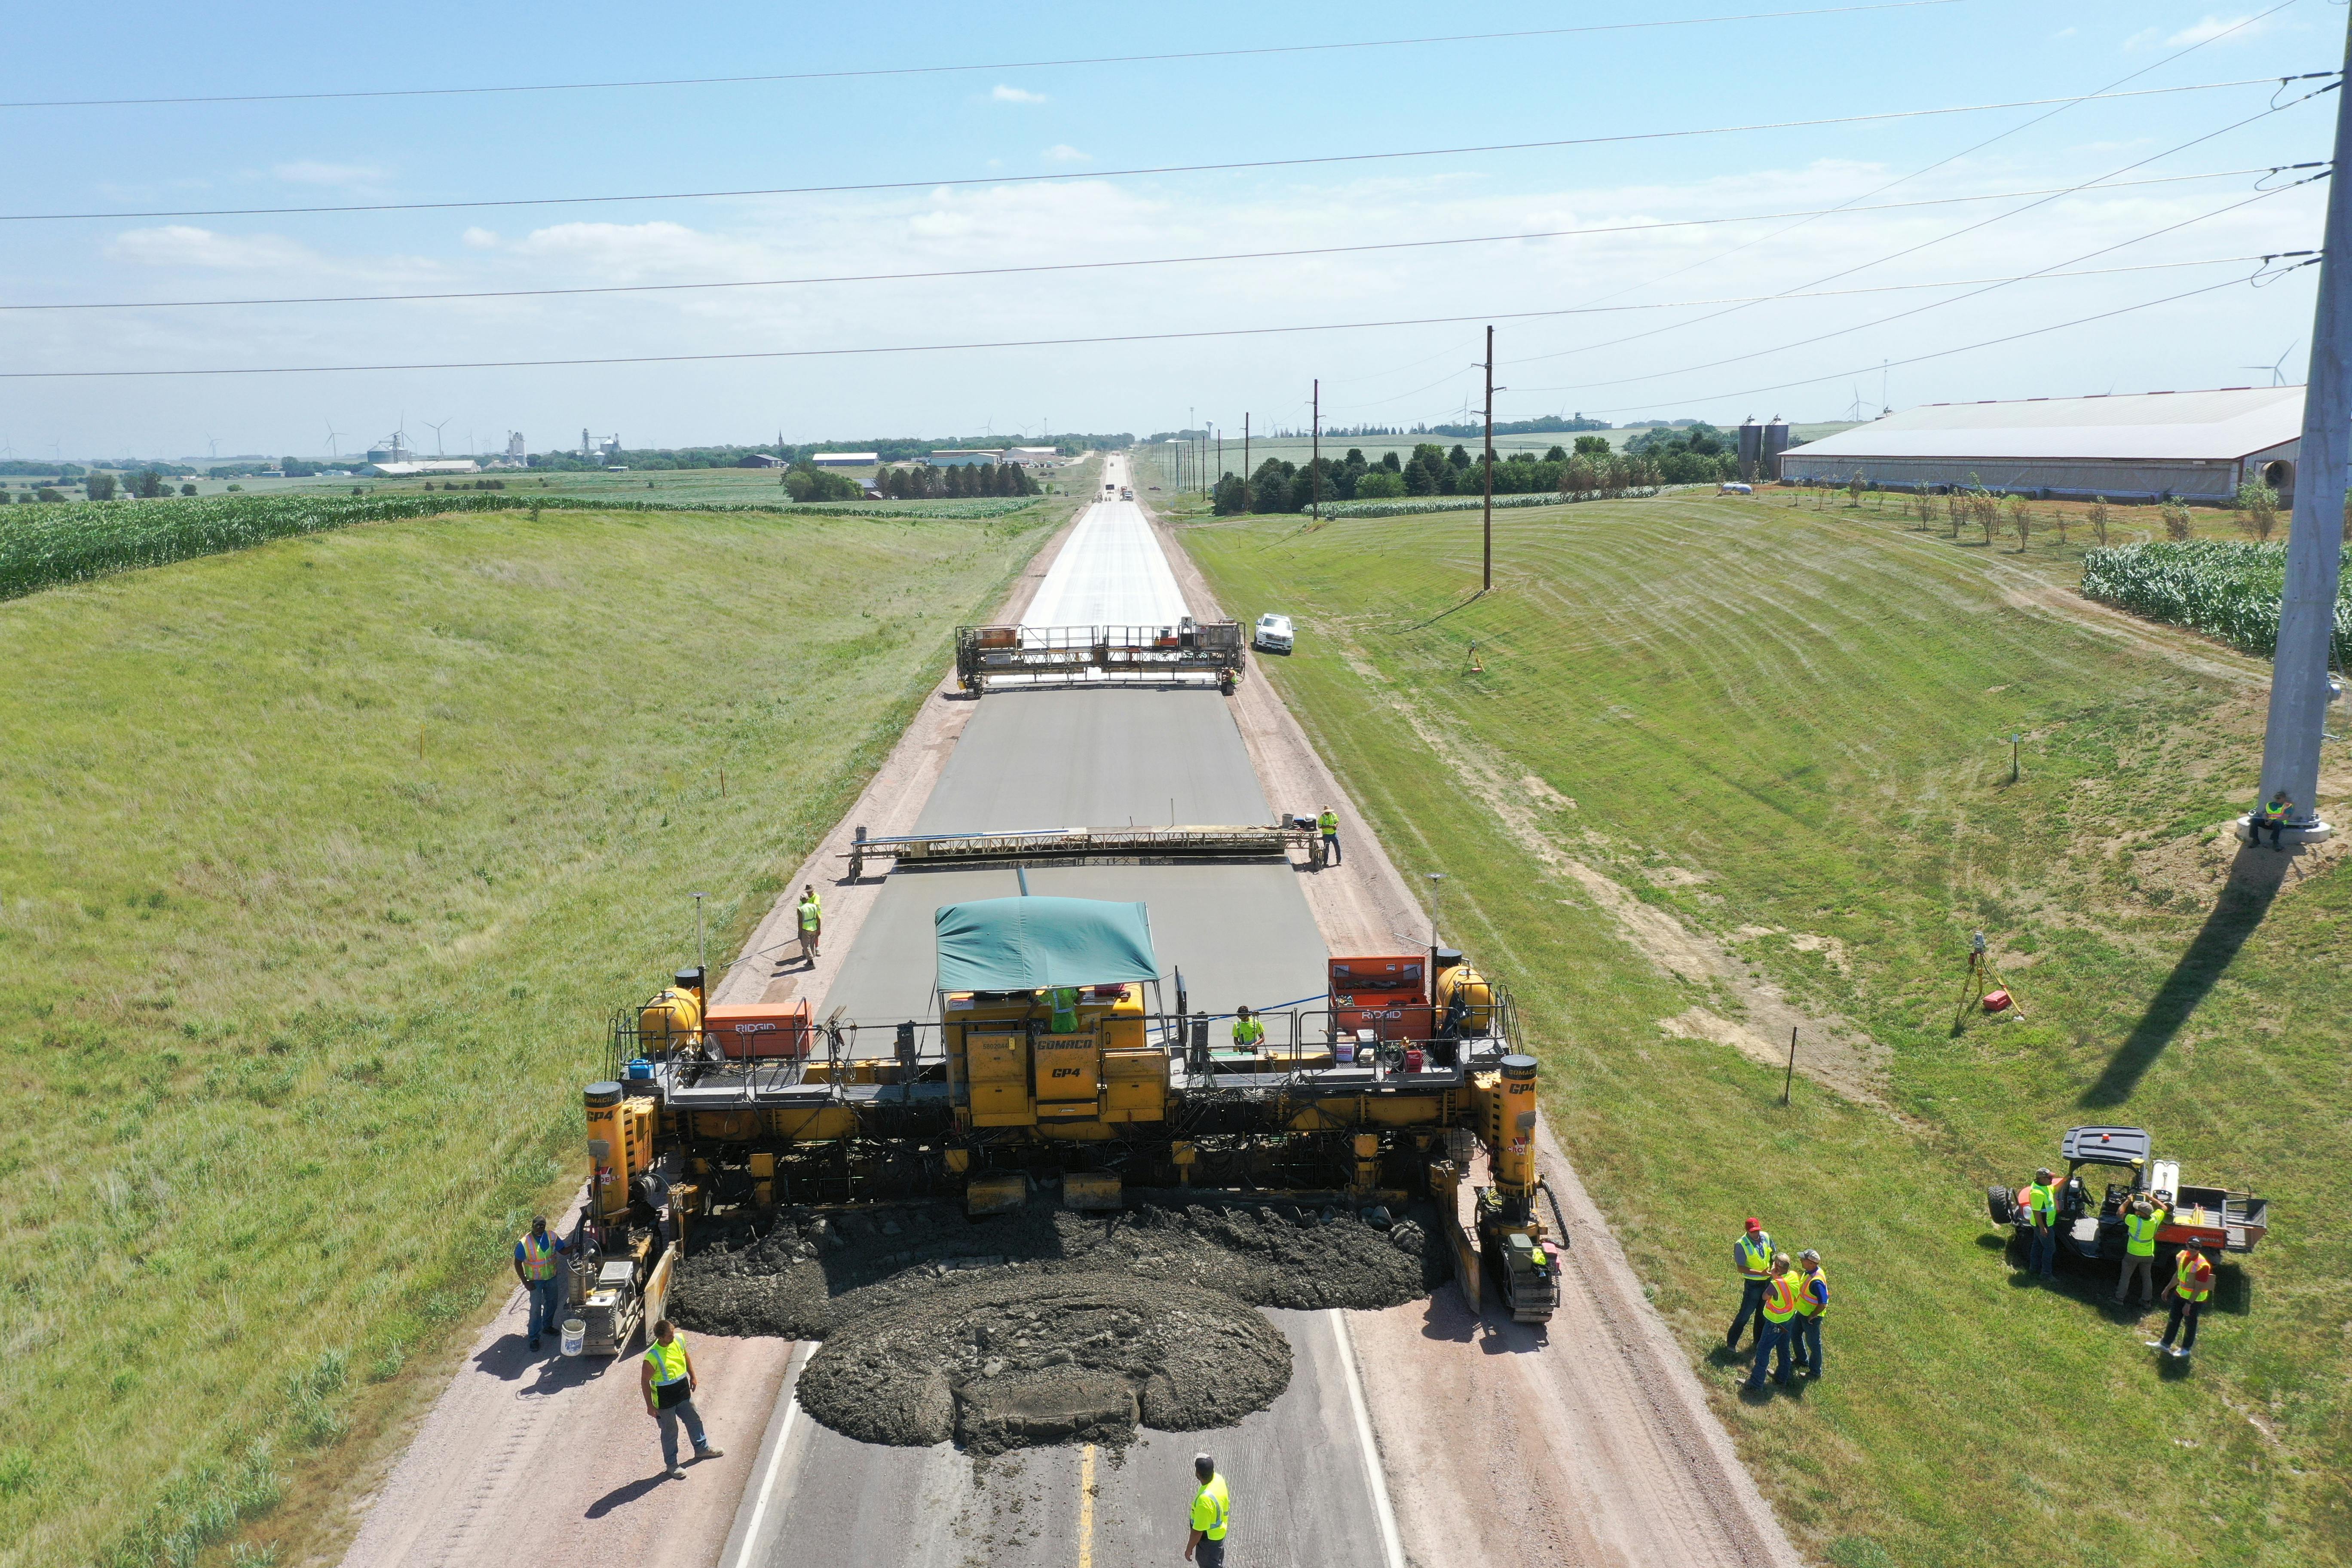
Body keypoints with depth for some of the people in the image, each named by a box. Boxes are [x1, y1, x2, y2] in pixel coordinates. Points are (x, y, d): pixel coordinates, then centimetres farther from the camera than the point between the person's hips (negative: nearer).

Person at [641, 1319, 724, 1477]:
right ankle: (671, 1464, 35)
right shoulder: (652, 1357, -32)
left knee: (694, 1420, 23)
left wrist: (692, 1376, 15)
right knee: (670, 1431, 13)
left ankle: (702, 1448, 47)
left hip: (683, 1390, 6)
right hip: (664, 1398, -6)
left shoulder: (679, 1339, -15)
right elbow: (645, 1381, -19)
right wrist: (650, 1406, -12)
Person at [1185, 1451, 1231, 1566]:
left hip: (1209, 1539, -7)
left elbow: (1198, 1531, -29)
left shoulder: (1204, 1500, -41)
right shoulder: (1219, 1479, -17)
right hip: (1220, 1531, 7)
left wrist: (1189, 1549, -13)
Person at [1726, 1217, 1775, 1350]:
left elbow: (1773, 1255, 10)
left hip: (1767, 1281, 6)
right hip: (1753, 1283, -6)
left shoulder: (1766, 1237, -6)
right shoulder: (1741, 1245, -23)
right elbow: (1741, 1268, -21)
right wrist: (1761, 1273, -28)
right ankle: (1731, 1343, 10)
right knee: (1745, 1314, -2)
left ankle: (1760, 1341, 35)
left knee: (1763, 1313, 19)